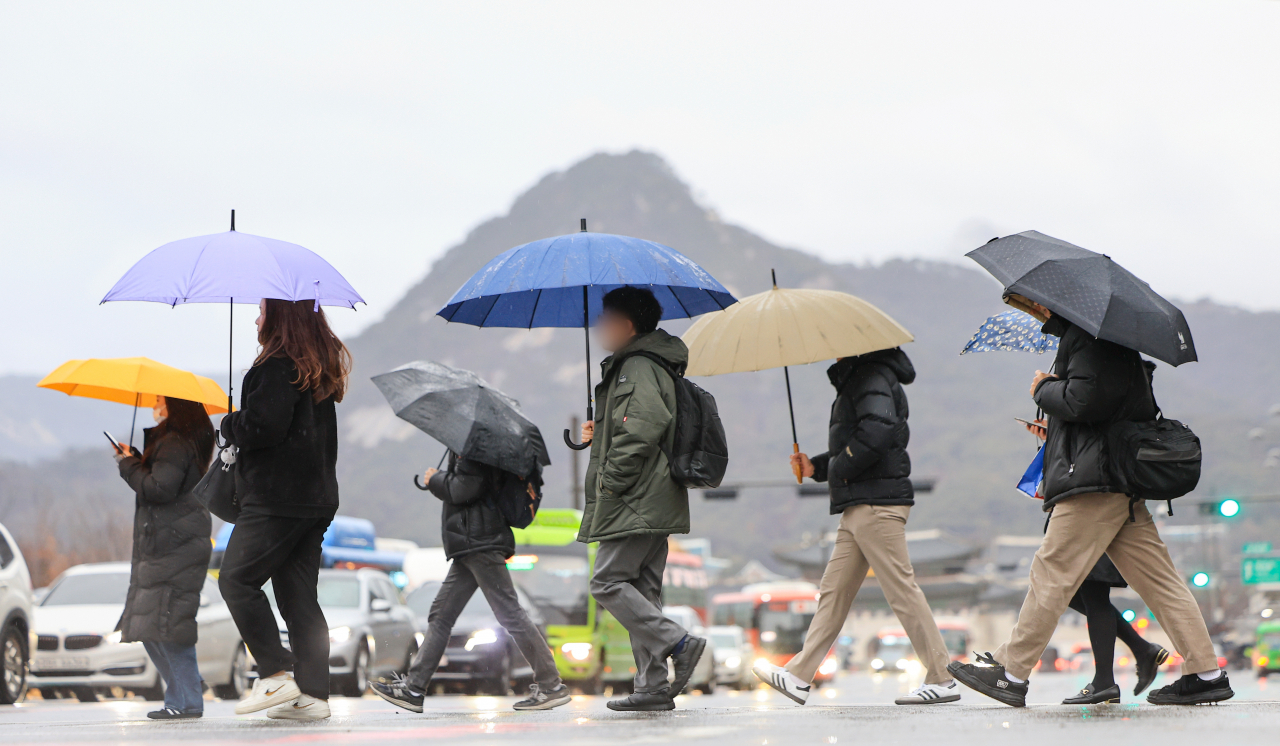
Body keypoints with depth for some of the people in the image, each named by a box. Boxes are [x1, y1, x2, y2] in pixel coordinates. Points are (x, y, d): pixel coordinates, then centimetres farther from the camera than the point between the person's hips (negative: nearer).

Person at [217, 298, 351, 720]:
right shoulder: (322, 365, 16)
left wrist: (229, 425, 0)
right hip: (316, 498, 9)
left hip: (277, 499, -9)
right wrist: (241, 425, 17)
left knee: (237, 579, -2)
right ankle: (313, 693, 5)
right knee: (298, 593, 8)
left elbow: (262, 426, -20)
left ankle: (277, 673, -6)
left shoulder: (278, 366, -14)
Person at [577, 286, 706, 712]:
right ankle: (653, 686, 7)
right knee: (642, 589, 8)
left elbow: (644, 427, -24)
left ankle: (678, 644, -13)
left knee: (608, 582, -9)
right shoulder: (642, 366, 20)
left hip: (635, 502, -10)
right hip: (654, 505, 10)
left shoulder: (638, 368, -12)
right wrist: (599, 435, 17)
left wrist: (612, 481, -19)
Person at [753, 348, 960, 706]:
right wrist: (816, 467, 13)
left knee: (901, 589, -8)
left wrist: (840, 468, -14)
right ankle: (799, 677, 11)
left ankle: (942, 679, -4)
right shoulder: (856, 379, 21)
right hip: (859, 505, 11)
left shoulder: (872, 377, -11)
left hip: (876, 503, -11)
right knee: (833, 590, 9)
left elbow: (878, 431, -27)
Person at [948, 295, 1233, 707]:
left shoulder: (1090, 335, -11)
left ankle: (1010, 672, -1)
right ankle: (1206, 673, 5)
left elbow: (1081, 401, -20)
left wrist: (1043, 389, -4)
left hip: (1095, 480, -10)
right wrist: (1057, 432, 24)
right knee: (1157, 577, 6)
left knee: (1052, 572, -5)